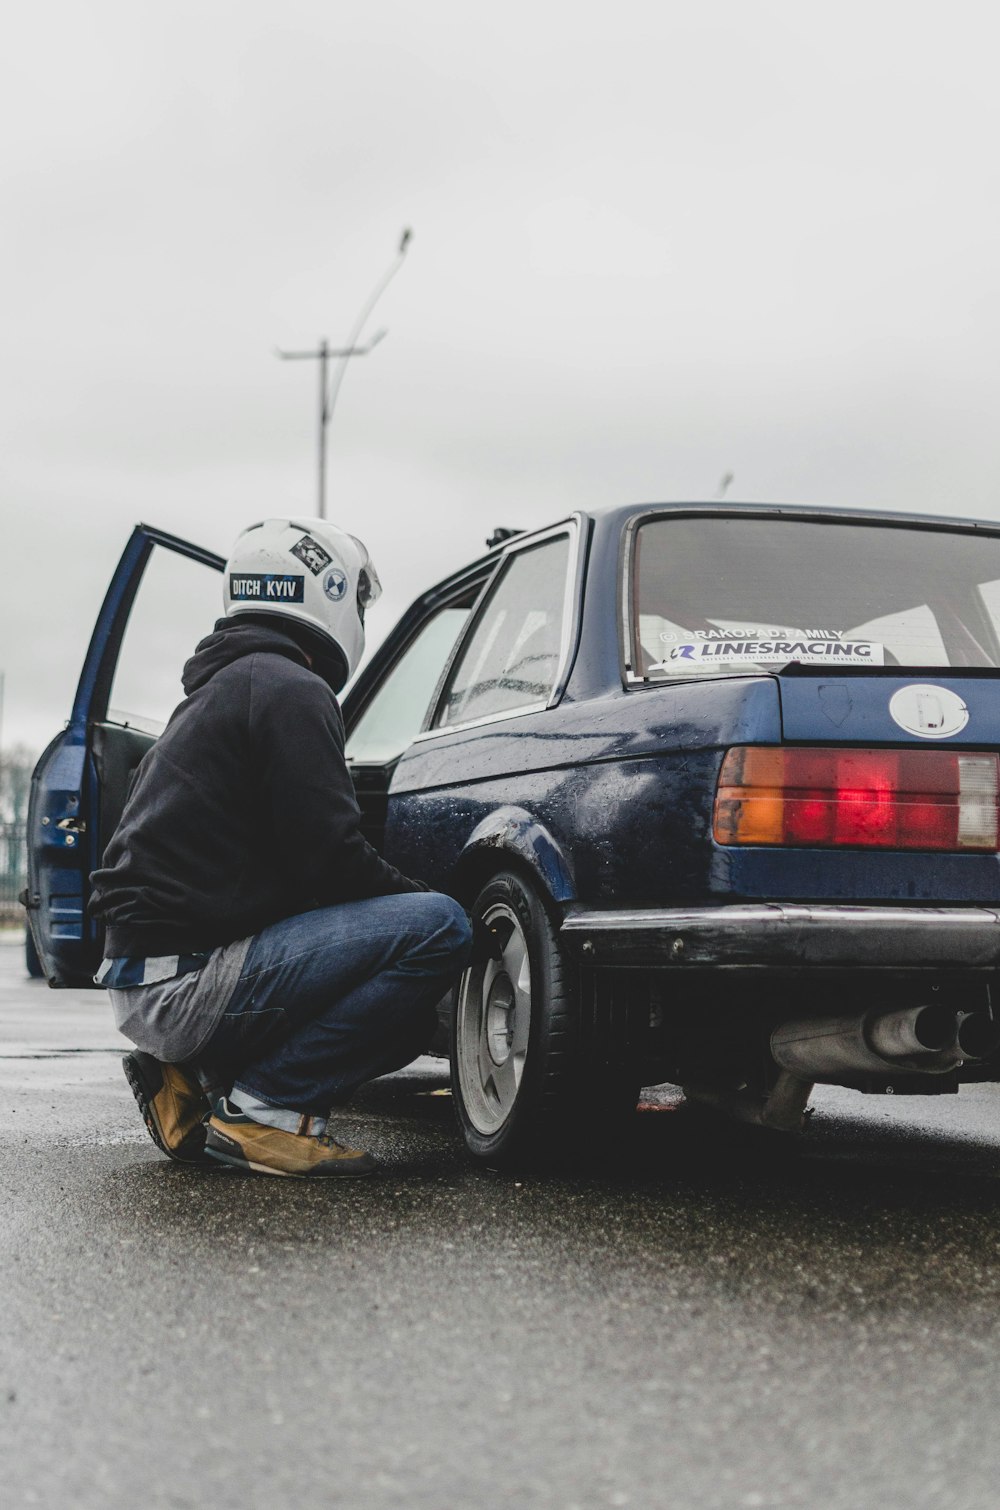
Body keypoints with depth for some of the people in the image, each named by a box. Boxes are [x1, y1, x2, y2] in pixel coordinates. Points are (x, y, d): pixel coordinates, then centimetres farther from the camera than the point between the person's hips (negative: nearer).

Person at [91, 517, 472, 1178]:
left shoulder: (217, 690, 24)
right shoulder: (288, 689, -8)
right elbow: (330, 859, -15)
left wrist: (406, 895, 22)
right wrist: (426, 899, 2)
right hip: (185, 982, -10)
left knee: (408, 1017, 19)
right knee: (437, 928, -17)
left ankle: (192, 1083, 10)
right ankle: (260, 1105, -12)